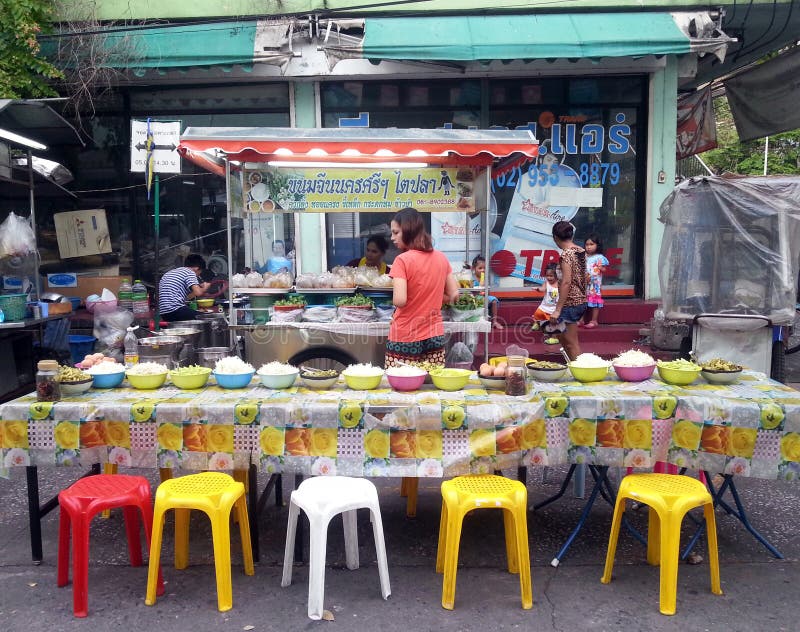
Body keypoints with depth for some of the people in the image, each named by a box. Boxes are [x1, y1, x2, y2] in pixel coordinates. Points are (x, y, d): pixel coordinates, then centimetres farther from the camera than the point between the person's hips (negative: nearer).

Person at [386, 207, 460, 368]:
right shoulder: (441, 258, 6)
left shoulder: (402, 260, -11)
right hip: (435, 337, 5)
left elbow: (399, 301, -20)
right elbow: (453, 295, 10)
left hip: (405, 338, -5)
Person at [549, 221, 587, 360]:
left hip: (570, 302, -9)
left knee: (571, 344, 0)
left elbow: (566, 282, -23)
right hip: (581, 301, 9)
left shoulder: (566, 254, -17)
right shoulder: (581, 251, 9)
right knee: (561, 335, 22)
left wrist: (558, 310, -22)